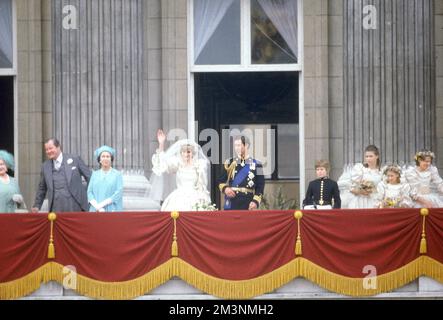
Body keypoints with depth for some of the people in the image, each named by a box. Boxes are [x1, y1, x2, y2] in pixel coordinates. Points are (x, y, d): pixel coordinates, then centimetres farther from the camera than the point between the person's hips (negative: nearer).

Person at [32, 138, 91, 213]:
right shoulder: (45, 166, 13)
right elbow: (41, 189, 21)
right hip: (56, 208, 2)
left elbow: (89, 177, 6)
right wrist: (36, 206, 17)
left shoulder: (75, 159, 3)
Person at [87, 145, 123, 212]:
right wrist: (98, 207, -12)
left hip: (112, 211, -2)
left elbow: (118, 193, -6)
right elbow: (90, 193, 5)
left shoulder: (117, 174, 4)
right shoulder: (95, 175, 13)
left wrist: (101, 204, -13)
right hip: (97, 212, 2)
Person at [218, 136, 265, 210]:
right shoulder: (229, 163, 8)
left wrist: (256, 201, -10)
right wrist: (225, 188, -9)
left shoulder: (256, 164, 2)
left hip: (247, 206, -1)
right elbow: (221, 181, 13)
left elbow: (260, 186, 1)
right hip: (231, 206, 1)